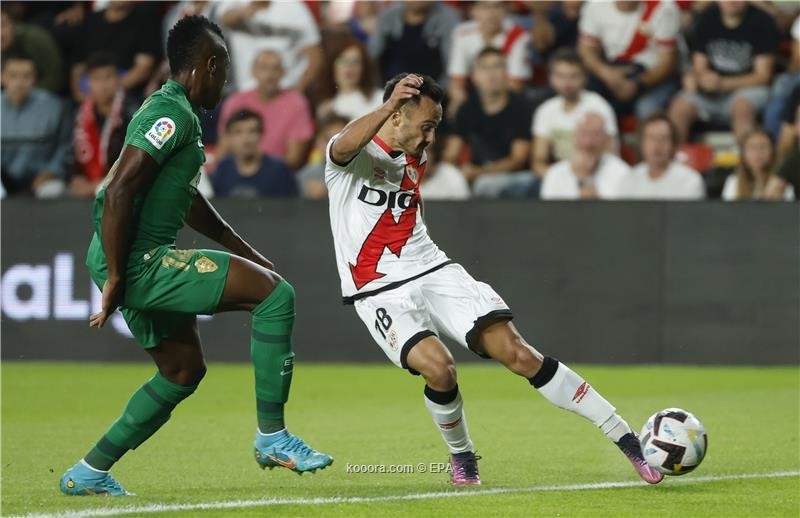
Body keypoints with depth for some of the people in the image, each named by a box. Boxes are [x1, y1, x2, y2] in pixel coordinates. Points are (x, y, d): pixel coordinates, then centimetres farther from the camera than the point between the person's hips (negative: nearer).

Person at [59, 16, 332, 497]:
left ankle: (90, 473, 25)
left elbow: (187, 199, 32)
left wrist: (244, 251, 32)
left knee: (185, 370, 22)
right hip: (138, 259, -11)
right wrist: (116, 280, -20)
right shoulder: (173, 113, -15)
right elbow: (118, 191, -23)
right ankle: (272, 435, -10)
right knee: (275, 294, -13)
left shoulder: (176, 111, 18)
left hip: (144, 261, 11)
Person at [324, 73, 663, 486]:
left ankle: (626, 439, -10)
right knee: (438, 367, -30)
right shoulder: (355, 153, -10)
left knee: (515, 352, -11)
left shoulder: (416, 159, 12)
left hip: (432, 270, 5)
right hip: (380, 292, -5)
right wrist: (389, 105, -52)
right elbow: (345, 146, -37)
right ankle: (461, 457, 1)